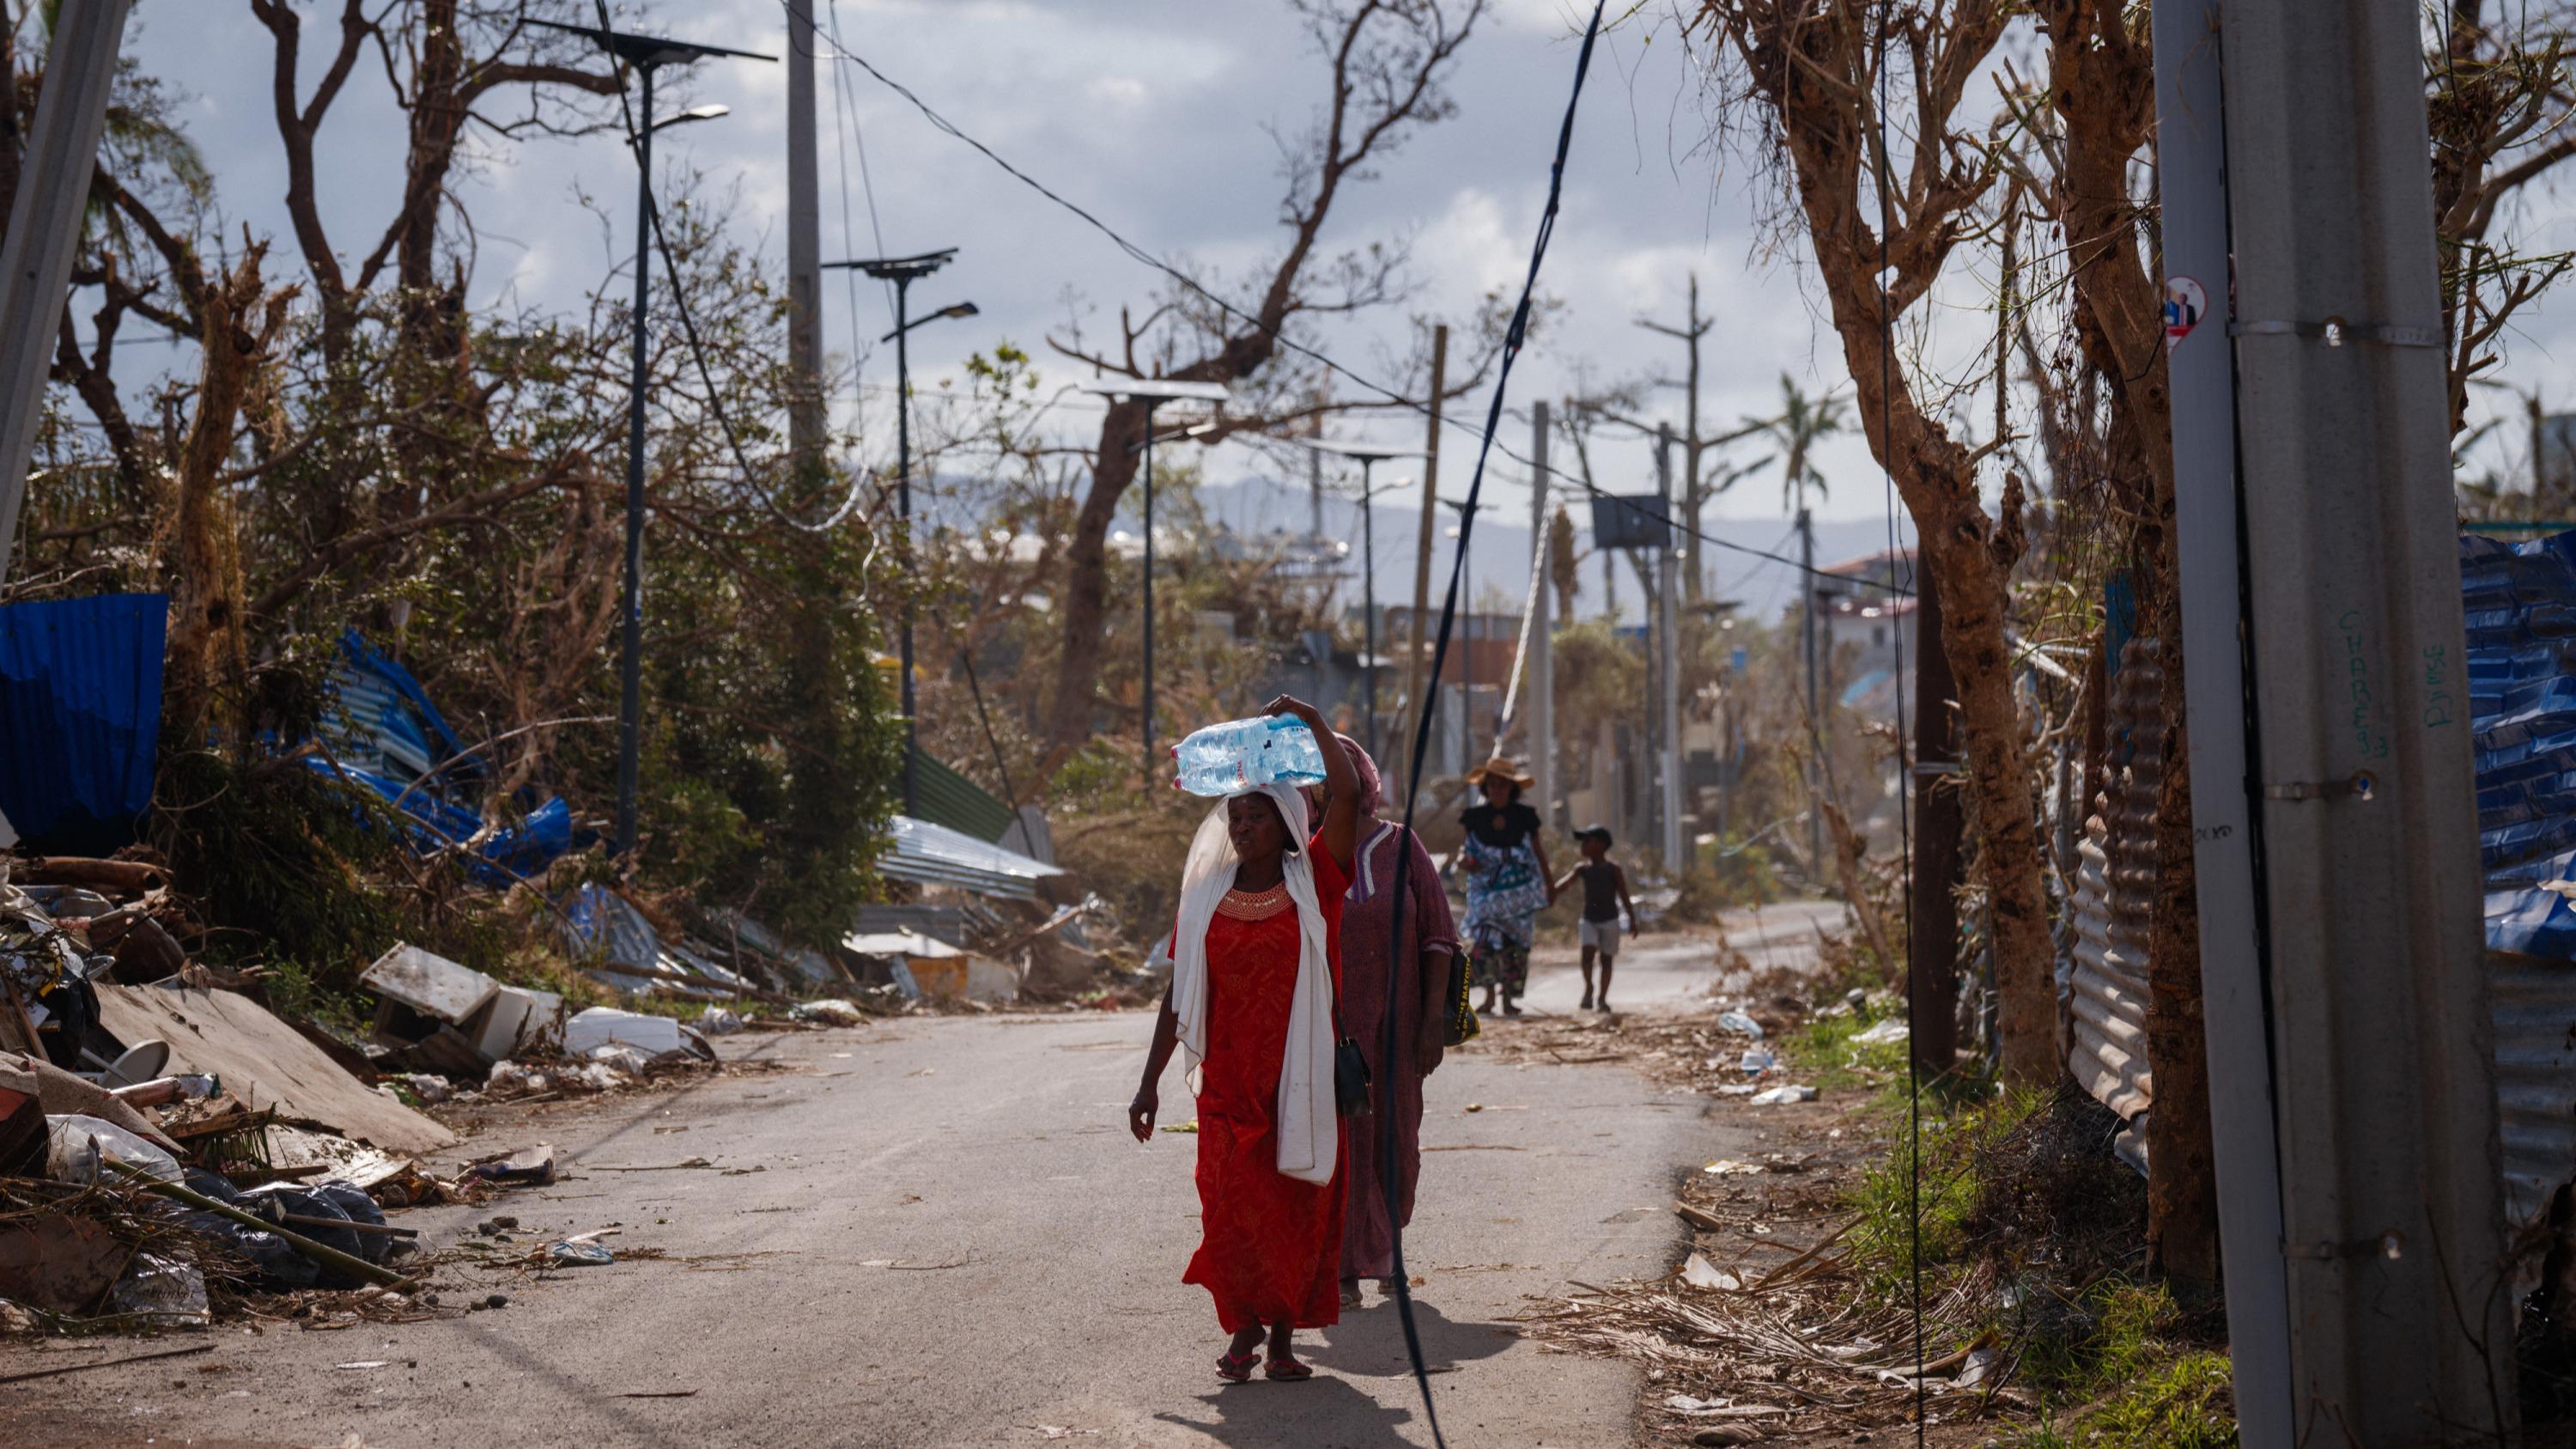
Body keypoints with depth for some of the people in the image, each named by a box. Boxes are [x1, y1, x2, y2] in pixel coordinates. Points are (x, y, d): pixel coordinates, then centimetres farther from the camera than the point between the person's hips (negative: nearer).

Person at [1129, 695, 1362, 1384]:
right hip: (1228, 1083, 1)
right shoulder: (1206, 897, 6)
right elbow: (1179, 995, 9)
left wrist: (1313, 722, -5)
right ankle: (1243, 1325, 16)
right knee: (1232, 1207, -5)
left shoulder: (1311, 883, 0)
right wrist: (1150, 1082, 7)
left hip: (1300, 1080, -1)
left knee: (1299, 1208, 3)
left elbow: (1347, 795, -14)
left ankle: (1283, 1335, 17)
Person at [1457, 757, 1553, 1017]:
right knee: (1483, 942, -13)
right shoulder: (1475, 817, 1)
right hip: (1486, 890, 0)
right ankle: (1489, 996, 1)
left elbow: (1538, 852, 10)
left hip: (1519, 892, 0)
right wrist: (1464, 859, -15)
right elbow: (1465, 848, 9)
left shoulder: (1524, 817, 0)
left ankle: (1508, 1000, 7)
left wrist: (1550, 886, 14)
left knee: (1514, 945, -4)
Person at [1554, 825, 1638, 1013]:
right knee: (1588, 950, -19)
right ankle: (1588, 988, -4)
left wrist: (1632, 920, -6)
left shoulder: (1613, 869, -6)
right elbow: (1565, 883, -8)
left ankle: (1602, 999, 13)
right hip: (1588, 920, 2)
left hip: (1609, 921, -2)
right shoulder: (1582, 868, 4)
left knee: (1606, 958, 4)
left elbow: (1624, 895, -5)